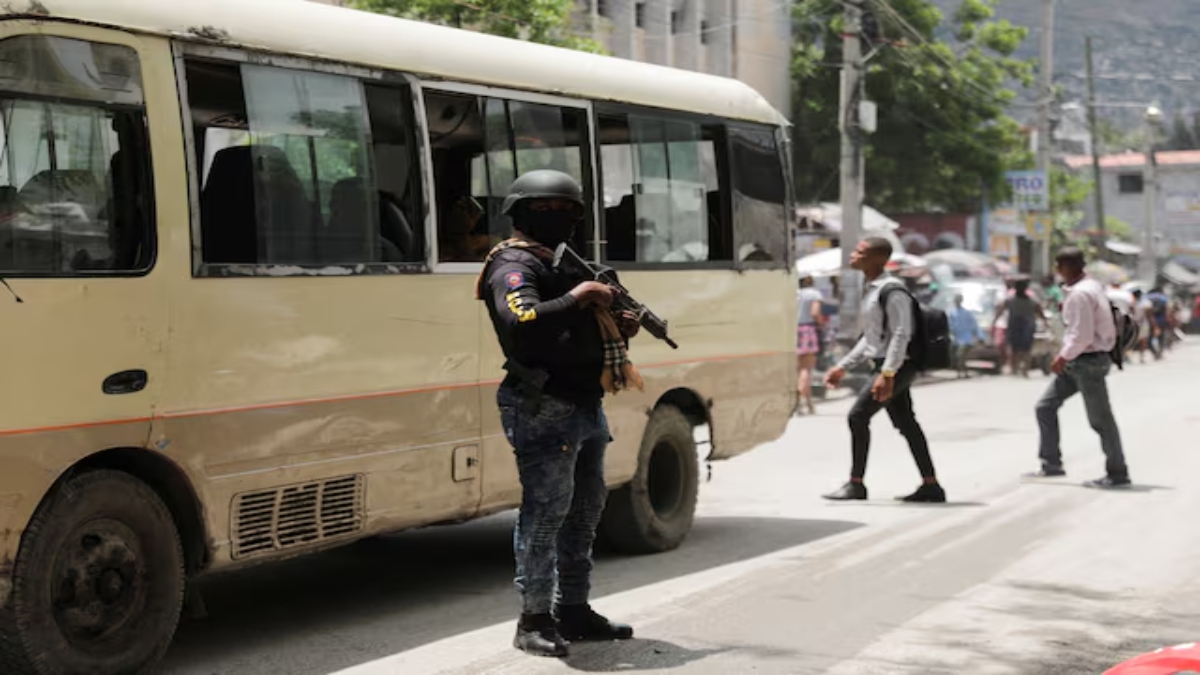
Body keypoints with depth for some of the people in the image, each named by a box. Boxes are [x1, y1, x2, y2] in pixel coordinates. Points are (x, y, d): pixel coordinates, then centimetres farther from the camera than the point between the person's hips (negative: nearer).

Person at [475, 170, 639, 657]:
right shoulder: (514, 266, -9)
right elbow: (521, 323, -28)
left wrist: (617, 329, 11)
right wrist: (575, 298, -25)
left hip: (585, 406, 10)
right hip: (545, 410, -10)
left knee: (585, 512, 14)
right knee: (546, 513, -9)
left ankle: (573, 611, 23)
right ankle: (534, 620, -3)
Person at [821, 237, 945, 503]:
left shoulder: (892, 290, -15)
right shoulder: (872, 290, 16)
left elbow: (901, 334, -21)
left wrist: (887, 374, -27)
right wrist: (842, 367, 21)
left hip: (897, 366, -10)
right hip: (885, 365, 10)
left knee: (858, 415, -12)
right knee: (905, 424, 8)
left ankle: (856, 484, -6)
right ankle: (931, 486, 10)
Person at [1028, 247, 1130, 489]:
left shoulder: (1080, 294, -20)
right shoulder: (1092, 285, 10)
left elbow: (1082, 336, -23)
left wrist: (1063, 357, -13)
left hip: (1088, 361, -10)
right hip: (1076, 361, 10)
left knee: (1100, 419, -1)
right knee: (1045, 407, 11)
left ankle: (1118, 474, 8)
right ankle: (1051, 464, 15)